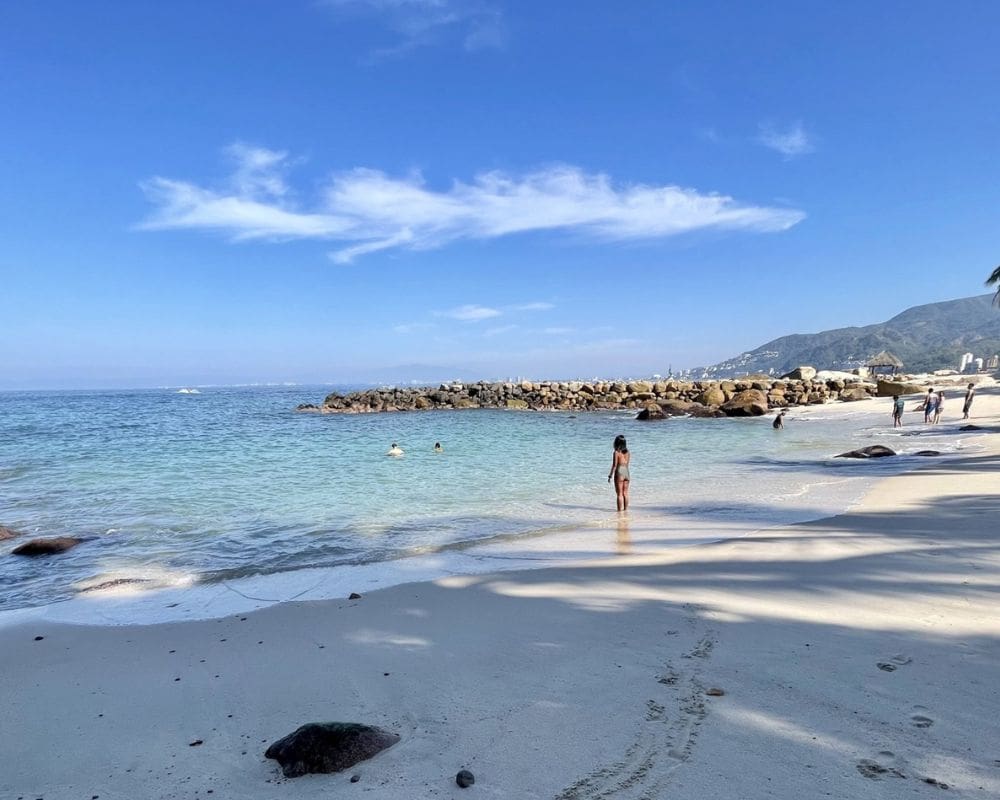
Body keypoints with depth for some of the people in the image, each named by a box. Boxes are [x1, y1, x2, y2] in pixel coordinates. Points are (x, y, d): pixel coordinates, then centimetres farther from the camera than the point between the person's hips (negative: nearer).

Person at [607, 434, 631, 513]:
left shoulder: (616, 452, -11)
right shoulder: (628, 452, 6)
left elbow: (614, 465, -12)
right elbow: (627, 464, 8)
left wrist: (610, 475, -7)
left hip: (619, 473, -6)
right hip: (627, 473, 6)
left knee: (619, 494, 1)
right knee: (625, 493, 14)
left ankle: (620, 510, 2)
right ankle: (626, 509, 19)